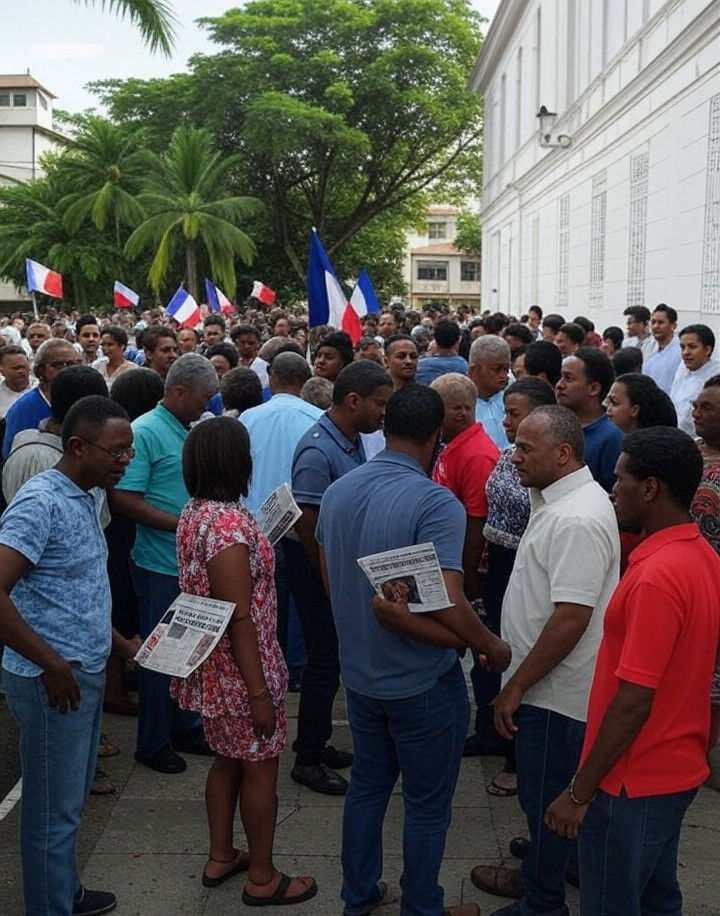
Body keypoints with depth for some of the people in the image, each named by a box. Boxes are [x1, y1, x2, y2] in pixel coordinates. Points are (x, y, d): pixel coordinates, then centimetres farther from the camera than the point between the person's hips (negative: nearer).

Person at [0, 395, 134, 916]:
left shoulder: (84, 498, 8)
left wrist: (113, 641, 15)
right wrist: (52, 666, -23)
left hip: (86, 672, 9)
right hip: (55, 681, -9)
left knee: (73, 798, 22)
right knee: (53, 809, 6)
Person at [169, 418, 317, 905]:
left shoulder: (194, 513, 2)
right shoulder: (230, 523, -27)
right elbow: (239, 619, -25)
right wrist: (260, 693, -21)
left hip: (213, 665, 9)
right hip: (241, 669, -9)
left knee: (229, 759, 23)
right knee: (260, 768, 8)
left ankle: (221, 857, 38)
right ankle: (263, 878, 23)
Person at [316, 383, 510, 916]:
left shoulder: (338, 491, -3)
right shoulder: (436, 503, -24)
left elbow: (333, 584, 1)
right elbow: (449, 603, -30)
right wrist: (492, 647, -14)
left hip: (360, 672, 6)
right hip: (423, 682, -6)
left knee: (367, 785, 23)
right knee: (428, 804, 13)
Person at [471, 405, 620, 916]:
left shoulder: (578, 520, -26)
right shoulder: (557, 500, 7)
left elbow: (571, 618, -29)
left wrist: (517, 686, -22)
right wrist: (517, 677, 21)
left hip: (557, 690, -10)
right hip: (545, 685, 10)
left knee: (546, 797, 7)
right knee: (541, 793, 23)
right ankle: (540, 873, 41)